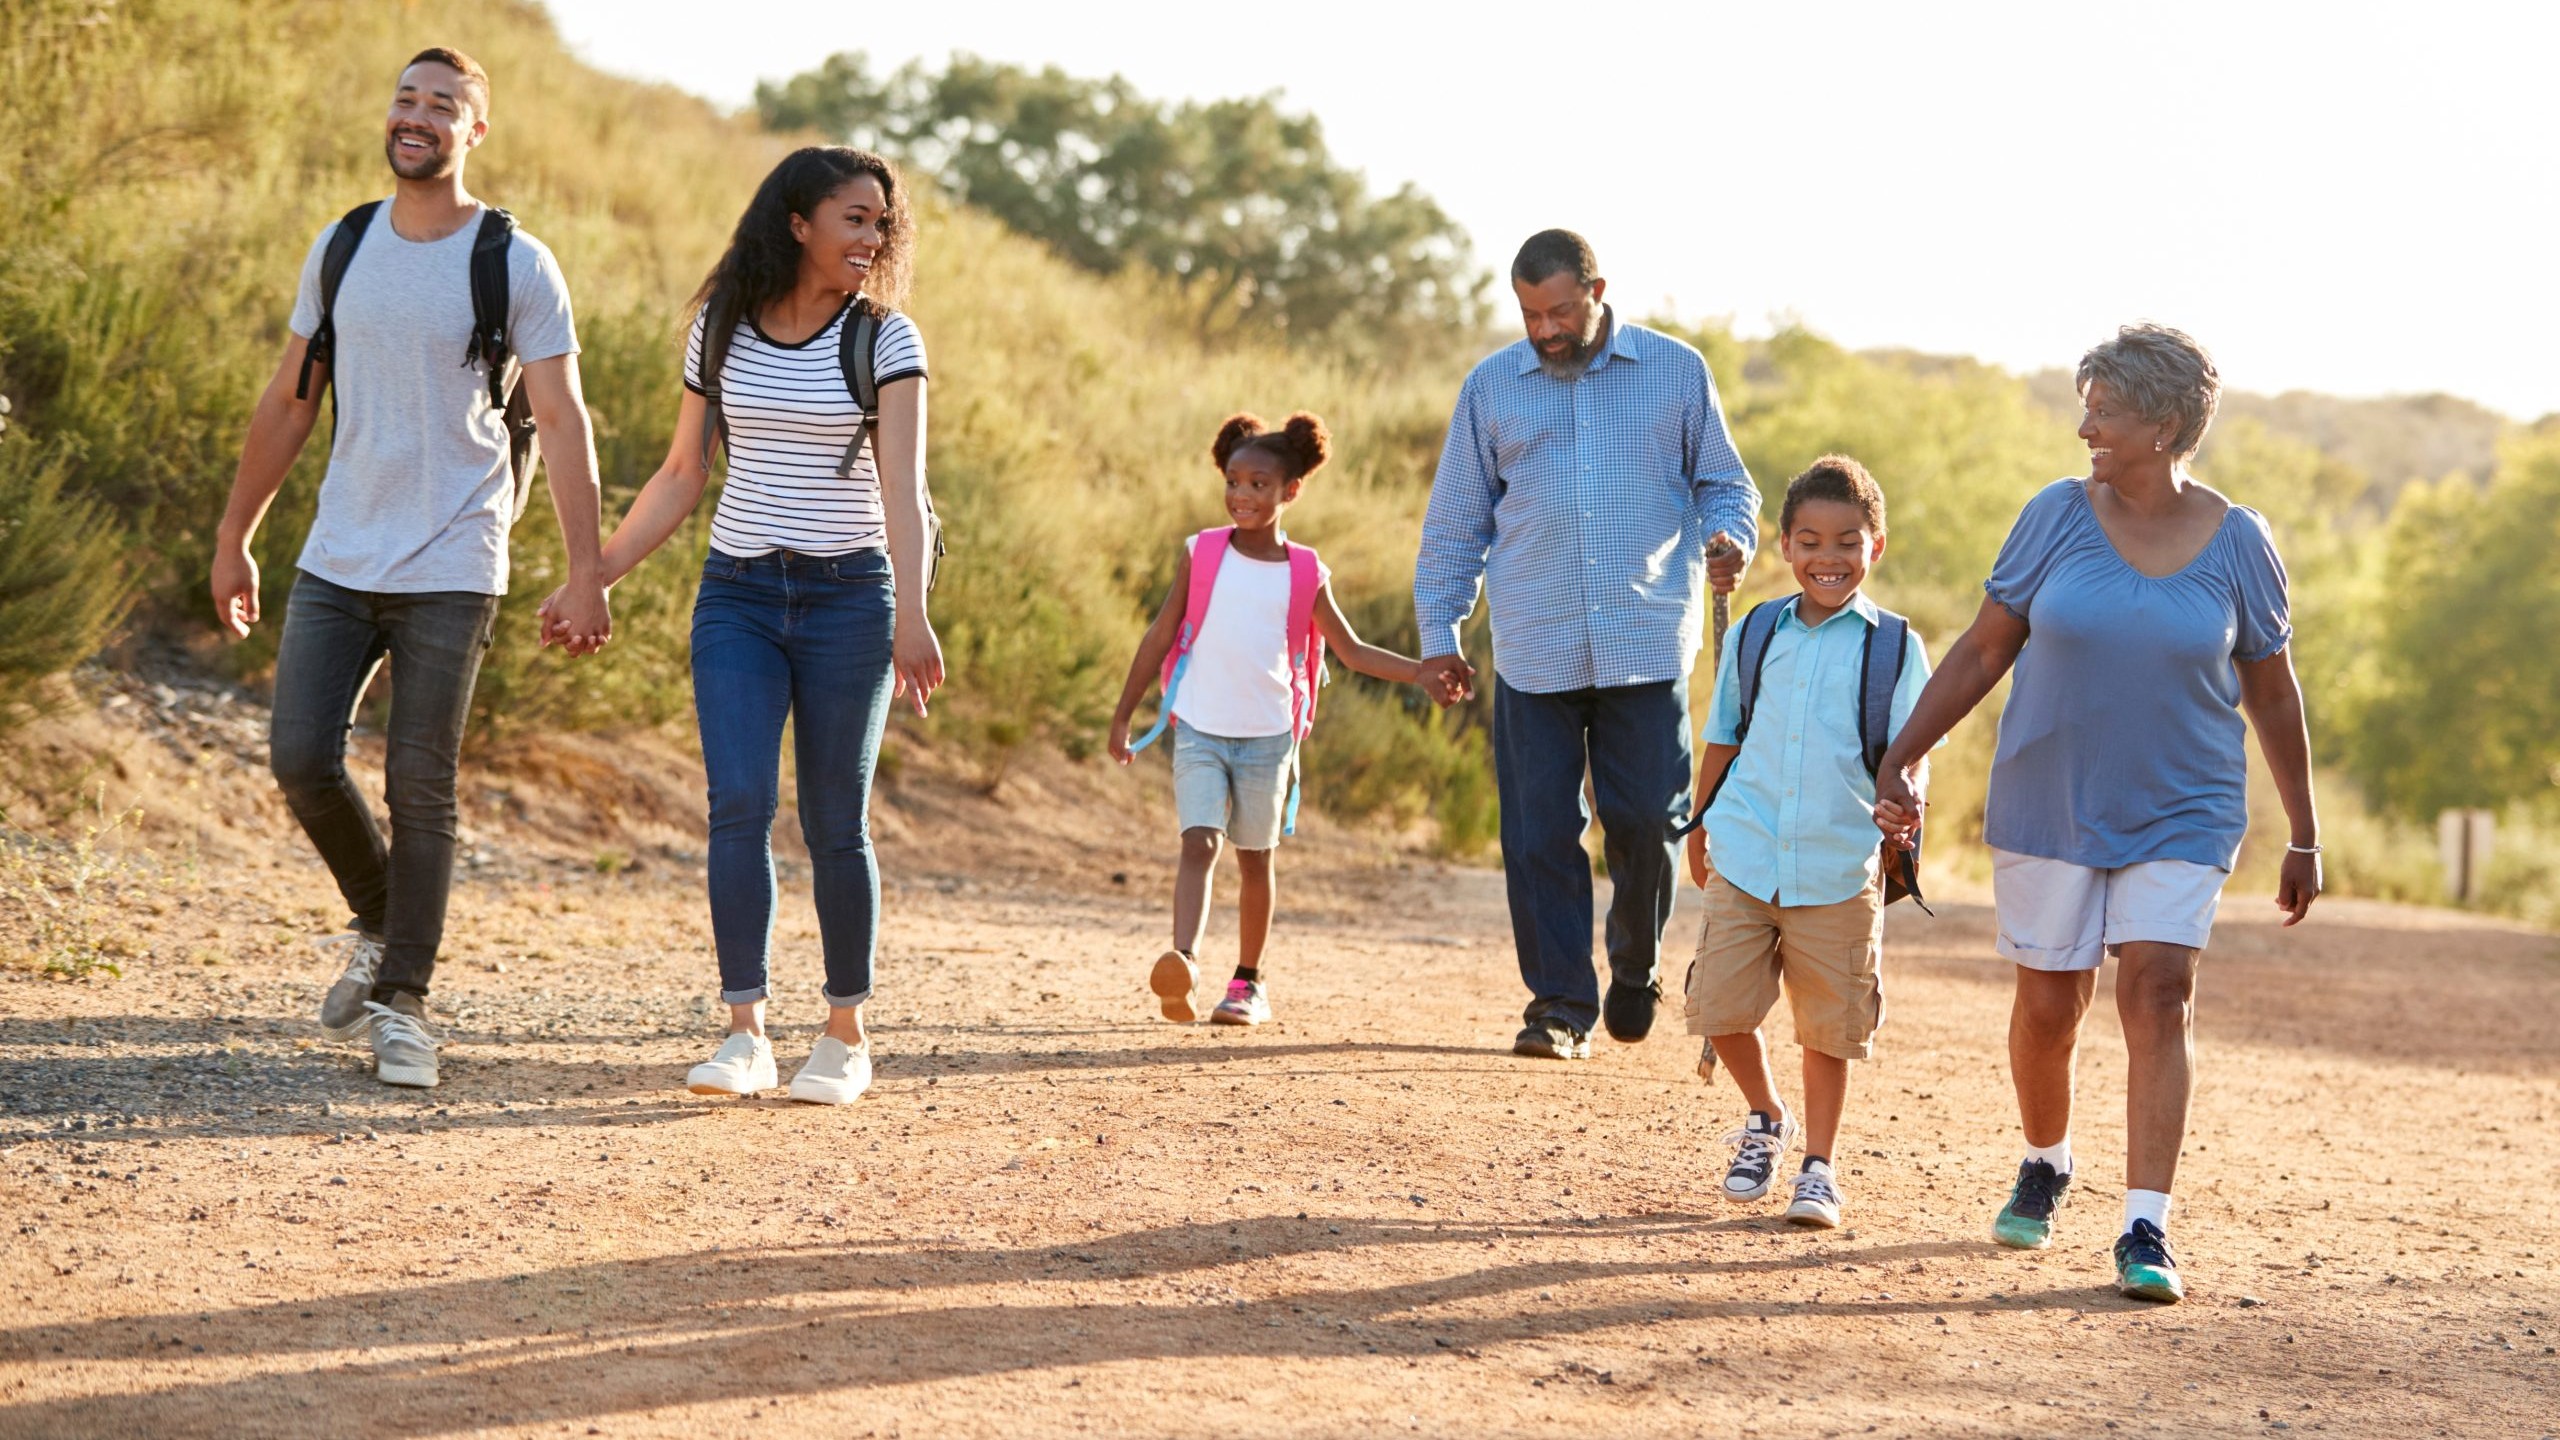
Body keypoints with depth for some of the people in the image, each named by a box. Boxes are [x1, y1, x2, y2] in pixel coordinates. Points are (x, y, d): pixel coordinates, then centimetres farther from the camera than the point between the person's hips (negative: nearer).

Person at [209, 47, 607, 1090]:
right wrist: (235, 537, 16)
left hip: (450, 572, -4)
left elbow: (563, 423, -6)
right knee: (300, 757, -5)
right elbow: (289, 403, 15)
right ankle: (379, 925, 20)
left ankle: (403, 1002, 8)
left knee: (421, 790, -3)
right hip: (336, 562, 4)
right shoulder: (341, 249, 8)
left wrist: (586, 574, -13)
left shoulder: (517, 265, -4)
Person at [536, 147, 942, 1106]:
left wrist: (912, 615, -27)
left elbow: (902, 485, -13)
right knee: (738, 804, -13)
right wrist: (595, 577, 9)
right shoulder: (722, 331, 5)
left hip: (847, 595, -2)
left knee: (835, 823, 1)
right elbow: (682, 476, 13)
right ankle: (745, 1033, -13)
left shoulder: (885, 340, -3)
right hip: (738, 594, 2)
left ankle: (847, 1034, 14)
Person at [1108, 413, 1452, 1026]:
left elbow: (1352, 651, 10)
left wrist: (1426, 671, 1)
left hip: (1267, 738, 1)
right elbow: (1161, 637, 4)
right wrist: (1122, 716, 5)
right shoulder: (1200, 555, 0)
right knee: (1200, 842, -17)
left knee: (1255, 858, 11)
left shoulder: (1305, 575, 1)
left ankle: (1248, 982, 22)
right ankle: (1183, 962, -32)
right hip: (1199, 731, -1)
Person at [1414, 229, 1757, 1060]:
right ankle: (1560, 1002, 7)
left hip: (1647, 646, -1)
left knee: (1647, 820, -2)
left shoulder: (1676, 373, 6)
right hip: (1534, 652, 1)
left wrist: (1730, 538, -8)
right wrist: (1438, 631, 10)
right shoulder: (1491, 387, 9)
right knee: (1539, 833, -2)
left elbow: (1722, 481, 14)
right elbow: (1456, 518, 14)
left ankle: (1637, 965, 24)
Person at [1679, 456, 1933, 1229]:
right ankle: (1767, 1120, 27)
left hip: (1840, 871, -2)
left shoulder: (1894, 646, -1)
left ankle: (1818, 1165, 19)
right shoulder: (1755, 635, 7)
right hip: (1745, 861, 2)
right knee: (1720, 1007, 1)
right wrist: (1701, 826, 20)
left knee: (1829, 1025, 4)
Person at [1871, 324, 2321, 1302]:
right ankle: (2044, 1165, 35)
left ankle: (2146, 1231, -16)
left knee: (2158, 994, -15)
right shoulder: (2058, 517, -3)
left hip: (2180, 816, -1)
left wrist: (2304, 838, 9)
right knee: (2048, 1006, 6)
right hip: (2050, 807, 1)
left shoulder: (2237, 543, -3)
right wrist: (1901, 757, -2)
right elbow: (1984, 649, 3)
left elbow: (2273, 693, 5)